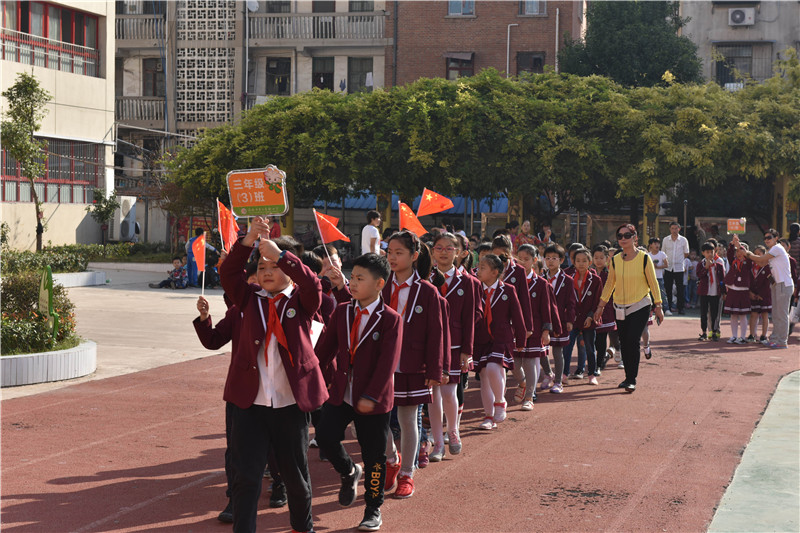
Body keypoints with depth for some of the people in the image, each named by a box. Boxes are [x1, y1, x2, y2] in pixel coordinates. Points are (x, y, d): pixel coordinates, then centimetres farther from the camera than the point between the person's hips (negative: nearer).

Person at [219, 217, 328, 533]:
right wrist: (248, 241, -22)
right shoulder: (251, 299, 7)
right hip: (250, 401, 1)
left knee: (295, 472, 14)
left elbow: (312, 285, -19)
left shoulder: (301, 301, 2)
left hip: (291, 401, -1)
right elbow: (228, 274, -8)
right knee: (246, 475, -3)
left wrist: (281, 254, -29)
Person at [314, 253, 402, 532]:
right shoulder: (342, 312, 4)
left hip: (373, 399, -4)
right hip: (340, 392, 4)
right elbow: (325, 348, 11)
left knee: (373, 456, 4)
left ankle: (373, 509, 22)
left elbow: (388, 362, -16)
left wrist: (371, 396, -20)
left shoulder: (390, 319, -11)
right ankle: (349, 472, 18)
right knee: (325, 436, -13)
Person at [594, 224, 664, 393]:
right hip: (620, 308, 4)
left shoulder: (644, 258, -7)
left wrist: (658, 306, -3)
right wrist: (601, 306, 10)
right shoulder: (615, 260, 3)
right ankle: (628, 377, 20)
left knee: (633, 341, -14)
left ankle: (632, 380, -6)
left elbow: (653, 283, -2)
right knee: (624, 343, 6)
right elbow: (609, 284, 11)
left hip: (640, 306, -4)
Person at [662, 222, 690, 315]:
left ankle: (681, 308, 5)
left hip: (679, 268, -1)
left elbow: (686, 254, 10)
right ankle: (668, 308, 12)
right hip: (668, 268, 1)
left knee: (680, 289, -1)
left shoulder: (683, 240, 1)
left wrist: (677, 259, 7)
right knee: (668, 289, 4)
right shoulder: (665, 240, 3)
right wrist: (667, 261, 4)